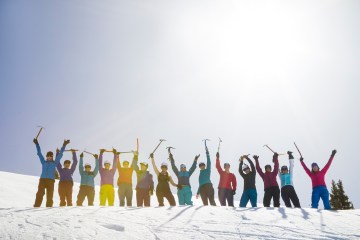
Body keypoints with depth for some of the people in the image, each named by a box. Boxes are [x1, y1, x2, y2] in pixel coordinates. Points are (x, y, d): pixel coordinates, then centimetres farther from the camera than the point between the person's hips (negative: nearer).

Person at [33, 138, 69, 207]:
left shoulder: (54, 163, 15)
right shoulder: (44, 162, 19)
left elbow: (60, 155, 13)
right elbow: (39, 153, 19)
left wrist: (64, 145, 11)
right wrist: (37, 144, 18)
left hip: (51, 180, 0)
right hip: (42, 179, 0)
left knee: (49, 195, -3)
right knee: (40, 193, -13)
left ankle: (49, 206, -1)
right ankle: (36, 206, -17)